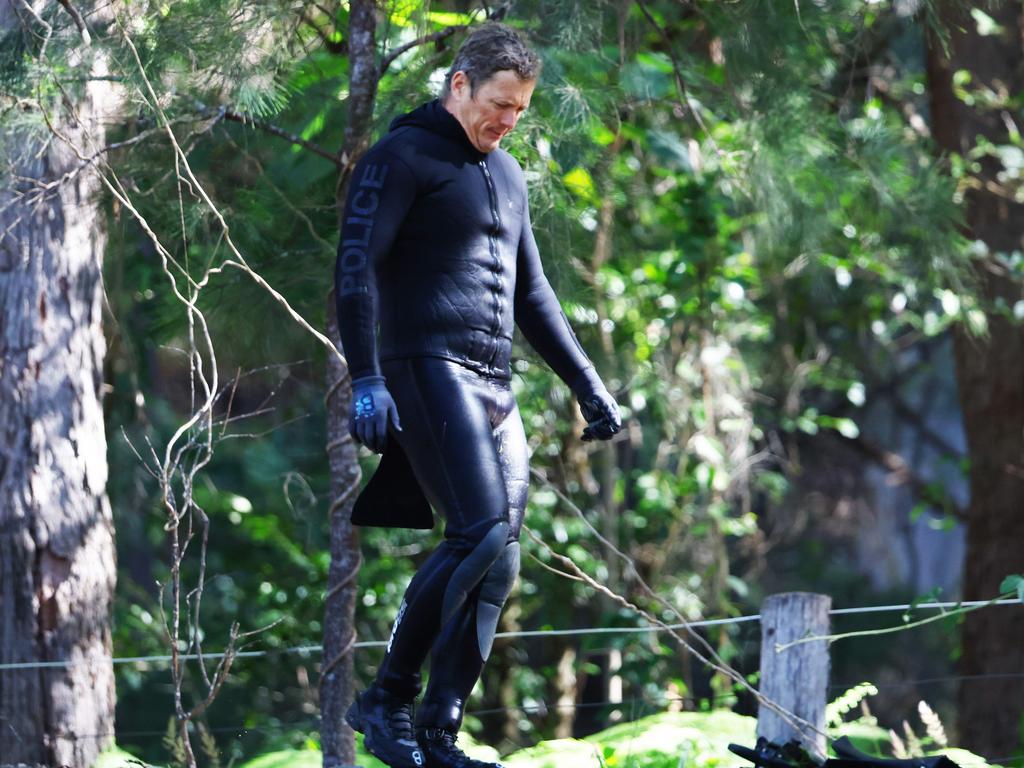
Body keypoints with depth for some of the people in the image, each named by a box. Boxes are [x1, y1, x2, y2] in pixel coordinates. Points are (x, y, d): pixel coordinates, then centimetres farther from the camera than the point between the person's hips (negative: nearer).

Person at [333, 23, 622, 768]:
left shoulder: (506, 174, 23)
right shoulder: (404, 157, -2)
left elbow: (532, 294, 30)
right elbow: (356, 269, -11)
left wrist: (587, 383, 24)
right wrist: (367, 382, -21)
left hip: (494, 386, 8)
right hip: (429, 370, -8)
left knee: (499, 563, 0)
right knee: (480, 538, -20)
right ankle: (387, 698, -10)